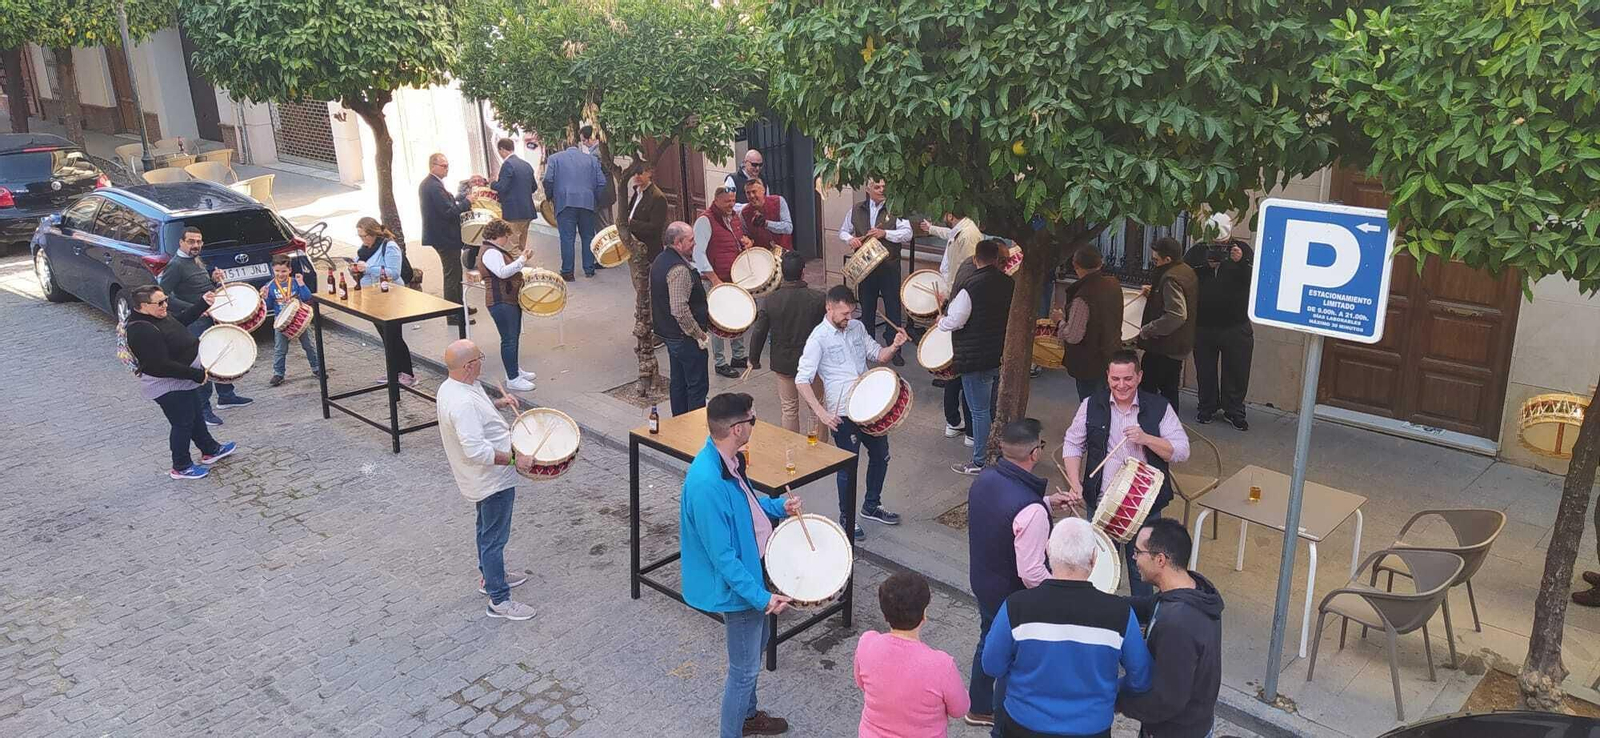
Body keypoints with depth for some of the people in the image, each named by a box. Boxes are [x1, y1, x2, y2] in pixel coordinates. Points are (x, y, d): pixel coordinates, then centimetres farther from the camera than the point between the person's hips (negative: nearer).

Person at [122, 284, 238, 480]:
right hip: (169, 387, -10)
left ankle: (210, 451, 42)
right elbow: (161, 366, -32)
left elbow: (183, 320, 22)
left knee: (196, 416, 24)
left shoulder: (160, 316, -1)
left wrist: (203, 304, 15)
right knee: (182, 424, 5)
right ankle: (181, 467, 22)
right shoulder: (142, 331, -31)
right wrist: (197, 374, -27)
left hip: (183, 381, 10)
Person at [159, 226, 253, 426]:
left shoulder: (197, 260, 12)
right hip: (198, 322, -9)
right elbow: (164, 294, -22)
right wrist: (194, 309, -27)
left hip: (214, 317, 9)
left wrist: (214, 277, 5)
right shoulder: (176, 265, -15)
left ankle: (226, 396, 36)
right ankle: (203, 409, -1)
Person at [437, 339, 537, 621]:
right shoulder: (463, 404, -33)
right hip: (493, 480, -11)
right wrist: (514, 459, -28)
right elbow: (476, 450, -36)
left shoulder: (451, 387, -1)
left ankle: (490, 577, 46)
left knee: (487, 529, 27)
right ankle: (499, 601, 15)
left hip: (482, 479, 11)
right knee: (495, 538, 2)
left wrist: (497, 403, 7)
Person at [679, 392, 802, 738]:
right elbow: (723, 557, -29)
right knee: (745, 668, 8)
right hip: (736, 587, -10)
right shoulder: (707, 484, -35)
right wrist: (762, 597, -25)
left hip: (748, 569, 10)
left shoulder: (727, 459, -6)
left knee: (759, 640, 29)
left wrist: (778, 506, 1)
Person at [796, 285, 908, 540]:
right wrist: (821, 412, -25)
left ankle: (872, 505, 39)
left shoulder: (857, 327, 6)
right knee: (848, 466, 5)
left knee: (880, 454, 19)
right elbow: (802, 380, -17)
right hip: (842, 413, -7)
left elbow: (877, 355, 14)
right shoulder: (819, 338, -14)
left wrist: (893, 347, -9)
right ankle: (846, 518, 25)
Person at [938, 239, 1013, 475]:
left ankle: (979, 462, 10)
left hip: (976, 360, -7)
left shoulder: (970, 286, -20)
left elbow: (954, 321, -19)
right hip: (1003, 356, 7)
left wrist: (941, 321, 3)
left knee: (980, 411, 2)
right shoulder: (1008, 283, 1)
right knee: (996, 407, 20)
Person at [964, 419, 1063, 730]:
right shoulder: (1030, 511, -37)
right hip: (1012, 597, -8)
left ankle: (980, 708, 49)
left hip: (982, 580, 8)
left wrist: (1047, 502, 13)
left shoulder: (985, 478, -11)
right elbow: (1032, 575, -30)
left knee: (989, 642, 28)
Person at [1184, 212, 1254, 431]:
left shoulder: (1243, 250, 0)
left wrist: (1241, 262, -25)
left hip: (1236, 326, -1)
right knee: (1205, 371, 10)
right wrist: (1205, 266, -21)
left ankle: (1234, 411, 18)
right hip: (1203, 325, 1)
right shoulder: (1196, 252, 3)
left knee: (1237, 372, 5)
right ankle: (1207, 408, 24)